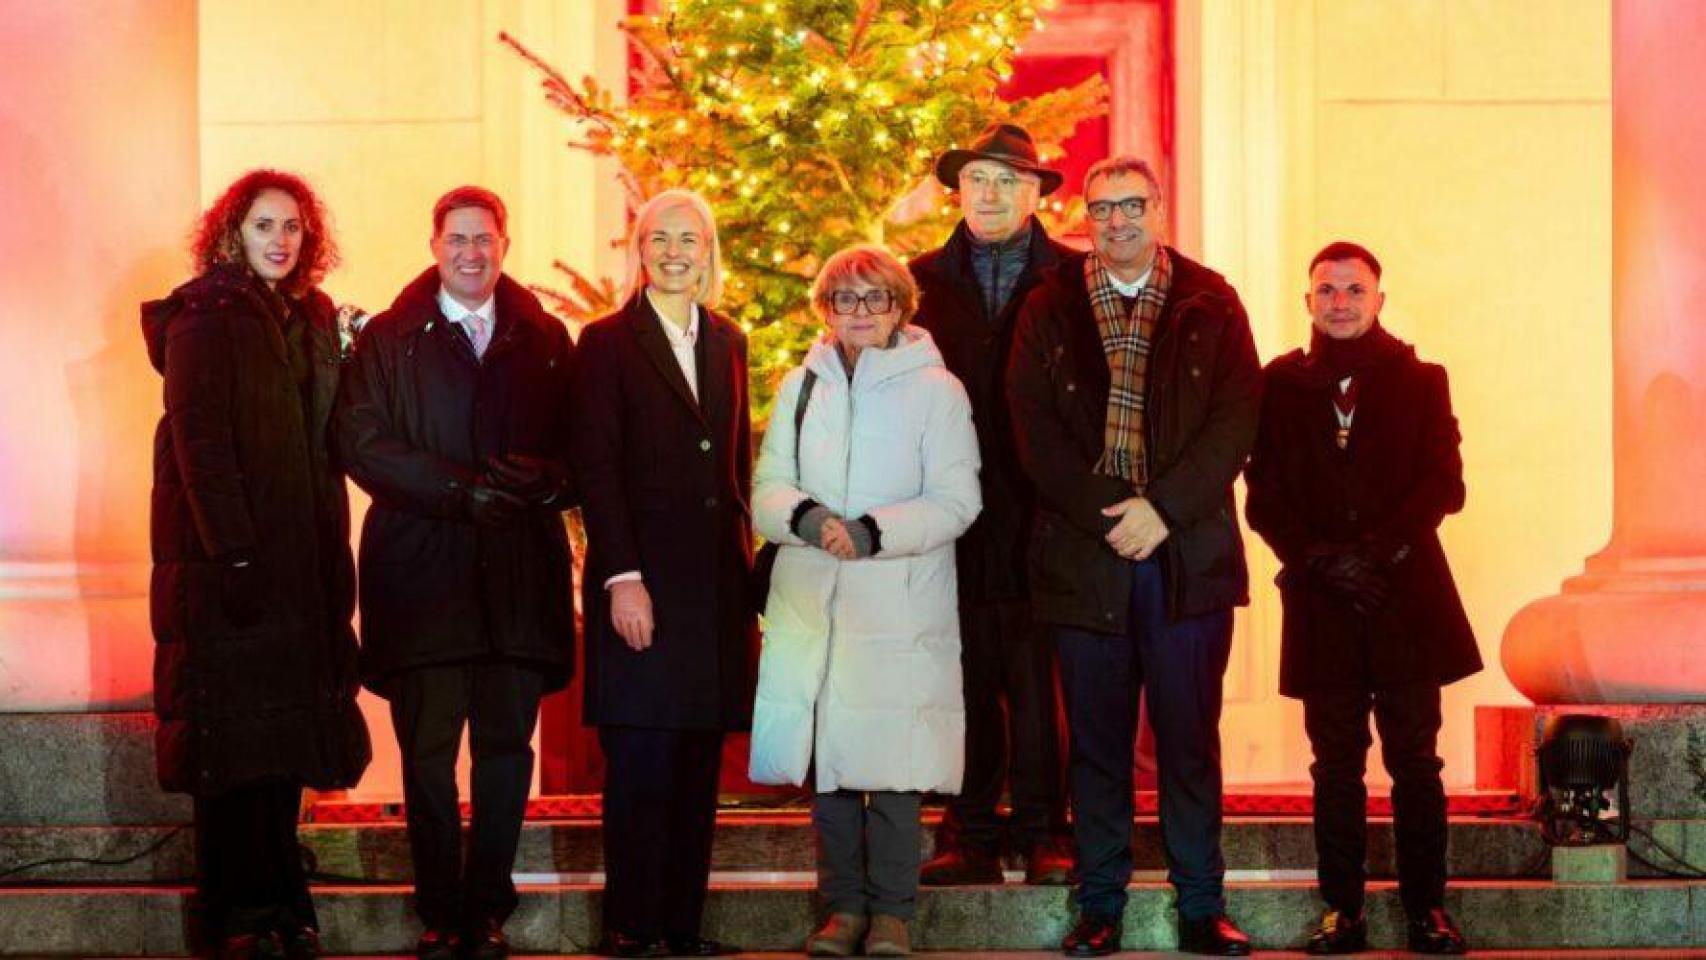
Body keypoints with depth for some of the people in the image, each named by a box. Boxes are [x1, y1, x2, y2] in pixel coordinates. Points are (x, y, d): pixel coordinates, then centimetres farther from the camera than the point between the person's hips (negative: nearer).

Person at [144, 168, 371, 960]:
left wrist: (332, 560, 7)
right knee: (234, 737, -1)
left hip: (299, 560, 6)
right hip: (227, 559, -6)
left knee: (285, 736, 9)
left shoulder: (311, 319, 14)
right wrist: (233, 555, -20)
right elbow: (200, 445, -13)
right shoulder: (205, 321, -6)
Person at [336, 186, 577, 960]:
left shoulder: (546, 341, 14)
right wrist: (463, 490, -14)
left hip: (520, 575, 2)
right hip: (422, 570, -1)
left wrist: (540, 481, -14)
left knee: (507, 745, 3)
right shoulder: (387, 339, 7)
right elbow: (361, 441, -4)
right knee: (428, 748, -1)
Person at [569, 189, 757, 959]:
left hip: (716, 586, 5)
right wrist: (622, 576, -14)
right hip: (642, 583, -5)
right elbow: (595, 468, -6)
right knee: (641, 766, -4)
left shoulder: (727, 342, 15)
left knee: (699, 768, 7)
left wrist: (744, 566, 10)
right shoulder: (608, 342, 0)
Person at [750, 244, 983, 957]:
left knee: (891, 765, -5)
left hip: (899, 605, -3)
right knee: (824, 763, 4)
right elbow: (767, 489, 9)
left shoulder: (935, 390, 3)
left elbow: (956, 500, -4)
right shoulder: (801, 386, 15)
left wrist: (873, 533, -16)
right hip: (812, 604, 3)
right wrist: (807, 517, -13)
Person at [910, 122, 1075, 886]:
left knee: (1038, 682, -1)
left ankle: (1043, 837, 6)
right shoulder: (924, 281, 10)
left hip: (1043, 512, -1)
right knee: (967, 680, 3)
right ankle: (971, 837, 9)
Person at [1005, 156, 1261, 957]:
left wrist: (1163, 510, -12)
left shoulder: (1211, 305, 7)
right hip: (1082, 554, 0)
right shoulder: (1048, 309, 7)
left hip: (1189, 552, 0)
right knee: (1097, 740, 5)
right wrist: (1106, 516, -11)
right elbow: (1034, 428, 0)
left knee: (1190, 736, 3)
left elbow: (1236, 421, -2)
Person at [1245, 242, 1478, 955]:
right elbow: (1265, 497, 4)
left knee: (1415, 761, 1)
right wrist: (1322, 561, -10)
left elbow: (1444, 483, 0)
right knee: (1336, 764, 3)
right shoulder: (1280, 386, 9)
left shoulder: (1419, 381, 9)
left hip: (1407, 596, 0)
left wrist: (1383, 550, -13)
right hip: (1320, 602, 1)